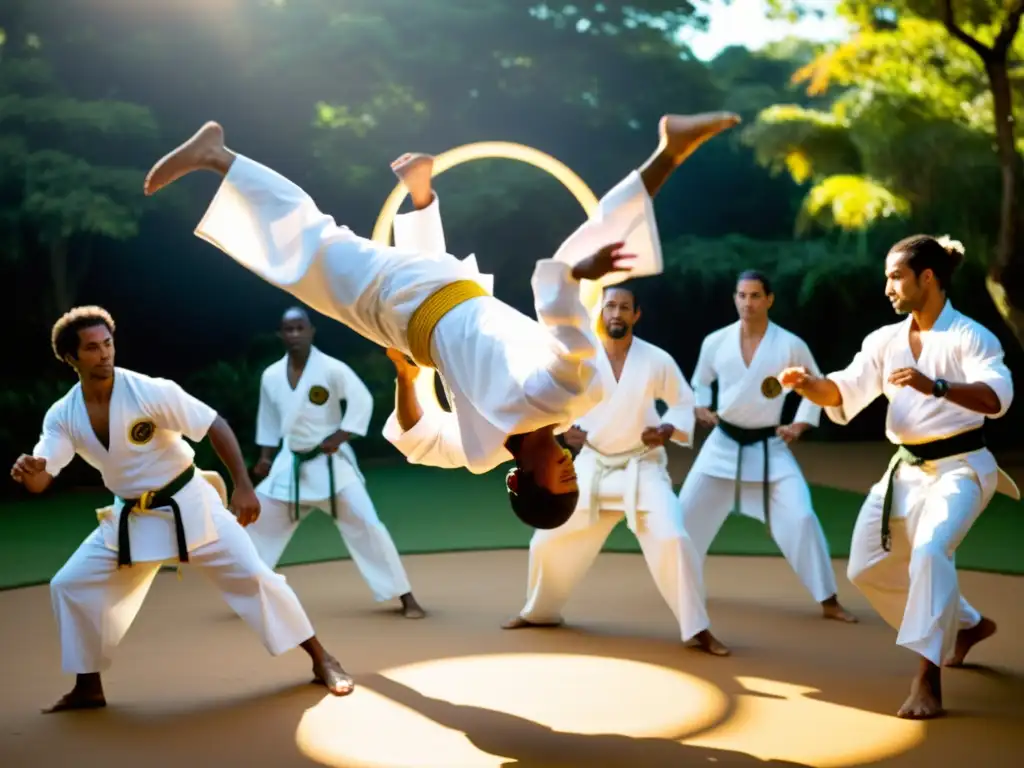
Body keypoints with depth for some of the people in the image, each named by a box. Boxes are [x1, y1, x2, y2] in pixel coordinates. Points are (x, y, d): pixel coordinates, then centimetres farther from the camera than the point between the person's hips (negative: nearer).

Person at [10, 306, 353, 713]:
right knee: (69, 586, 1)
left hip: (187, 505, -5)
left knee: (251, 575, -8)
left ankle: (321, 659, 5)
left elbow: (216, 426, -17)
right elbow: (40, 482, -13)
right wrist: (28, 469, -38)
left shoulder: (151, 391, -21)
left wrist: (243, 487, -22)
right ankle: (88, 688, 17)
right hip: (130, 518, 5)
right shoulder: (62, 416, -7)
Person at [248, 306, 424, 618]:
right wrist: (265, 458, 10)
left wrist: (340, 437, -22)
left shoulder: (331, 368, -14)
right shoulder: (271, 376, 2)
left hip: (330, 462, -5)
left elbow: (362, 400, -17)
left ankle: (405, 597, -4)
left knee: (366, 525, -12)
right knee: (254, 523, 6)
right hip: (290, 464, 5)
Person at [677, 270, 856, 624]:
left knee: (800, 518, -12)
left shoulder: (790, 345, -10)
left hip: (769, 448, -2)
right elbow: (700, 381, 13)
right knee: (687, 512, 7)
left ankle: (828, 601, 1)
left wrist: (800, 424, -5)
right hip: (723, 444, 2)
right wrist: (701, 409, -5)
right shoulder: (715, 342, -5)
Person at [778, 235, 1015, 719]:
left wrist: (935, 385, -45)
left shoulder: (970, 336, -12)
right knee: (868, 569, 11)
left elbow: (996, 397, -28)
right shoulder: (885, 339, 5)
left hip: (959, 468, -7)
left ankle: (928, 680, -28)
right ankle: (967, 625, 32)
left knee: (930, 551, -32)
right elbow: (845, 393, -2)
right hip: (906, 471, 7)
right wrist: (809, 383, -23)